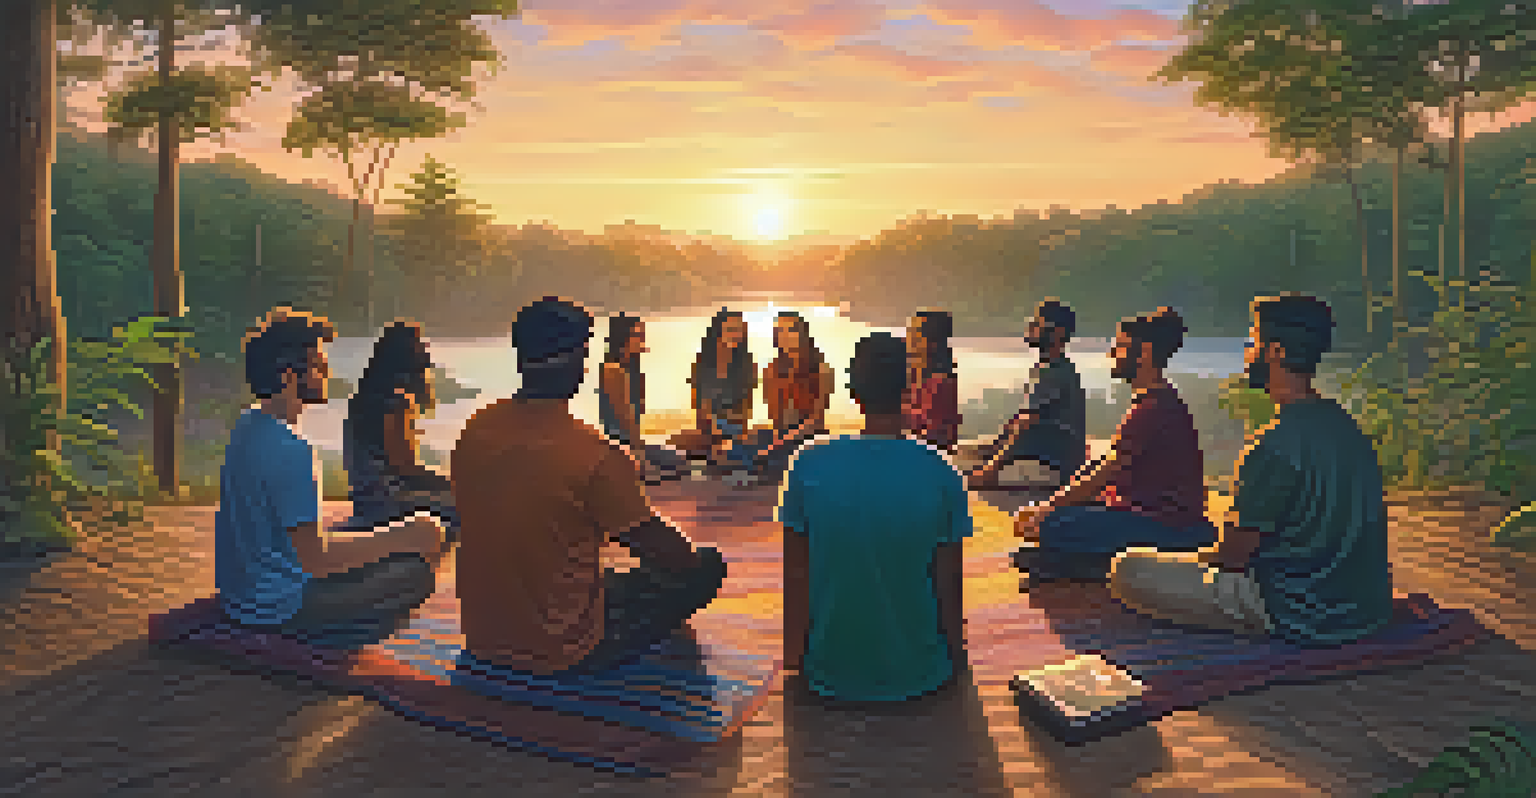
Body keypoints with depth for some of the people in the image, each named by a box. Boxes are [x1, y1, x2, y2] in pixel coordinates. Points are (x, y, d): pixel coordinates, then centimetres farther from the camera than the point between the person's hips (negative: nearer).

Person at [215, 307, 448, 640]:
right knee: (417, 570, -11)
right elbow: (314, 560, -26)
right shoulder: (288, 450, -27)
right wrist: (403, 539, -17)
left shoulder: (249, 426, 4)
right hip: (275, 608, -10)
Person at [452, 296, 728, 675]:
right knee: (707, 567, 3)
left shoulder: (474, 431, -4)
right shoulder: (595, 455, -24)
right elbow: (659, 549, -14)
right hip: (562, 654, -7)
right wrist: (700, 559, 9)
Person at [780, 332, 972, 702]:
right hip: (917, 674, 0)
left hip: (830, 673, 1)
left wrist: (794, 653, 9)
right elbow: (948, 588, -9)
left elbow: (795, 578, -7)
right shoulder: (941, 476, -16)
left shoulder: (809, 466, -14)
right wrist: (956, 657, 10)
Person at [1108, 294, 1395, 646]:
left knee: (1127, 569, -7)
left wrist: (1200, 557, 5)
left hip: (1306, 621, -9)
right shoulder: (1346, 426, 4)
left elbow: (1233, 553, -18)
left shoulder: (1275, 445, -24)